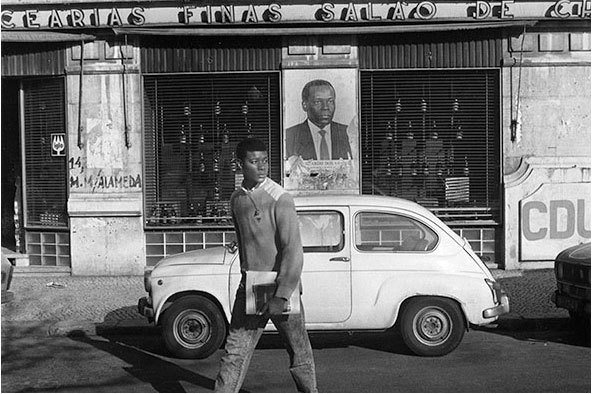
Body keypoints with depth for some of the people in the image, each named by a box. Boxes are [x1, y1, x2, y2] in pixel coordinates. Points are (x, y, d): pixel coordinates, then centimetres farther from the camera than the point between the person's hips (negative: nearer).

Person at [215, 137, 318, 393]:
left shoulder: (280, 200, -15)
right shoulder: (236, 199, 6)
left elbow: (293, 250, -21)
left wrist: (281, 296, -28)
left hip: (282, 287, -5)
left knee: (298, 350, 9)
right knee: (235, 350, 3)